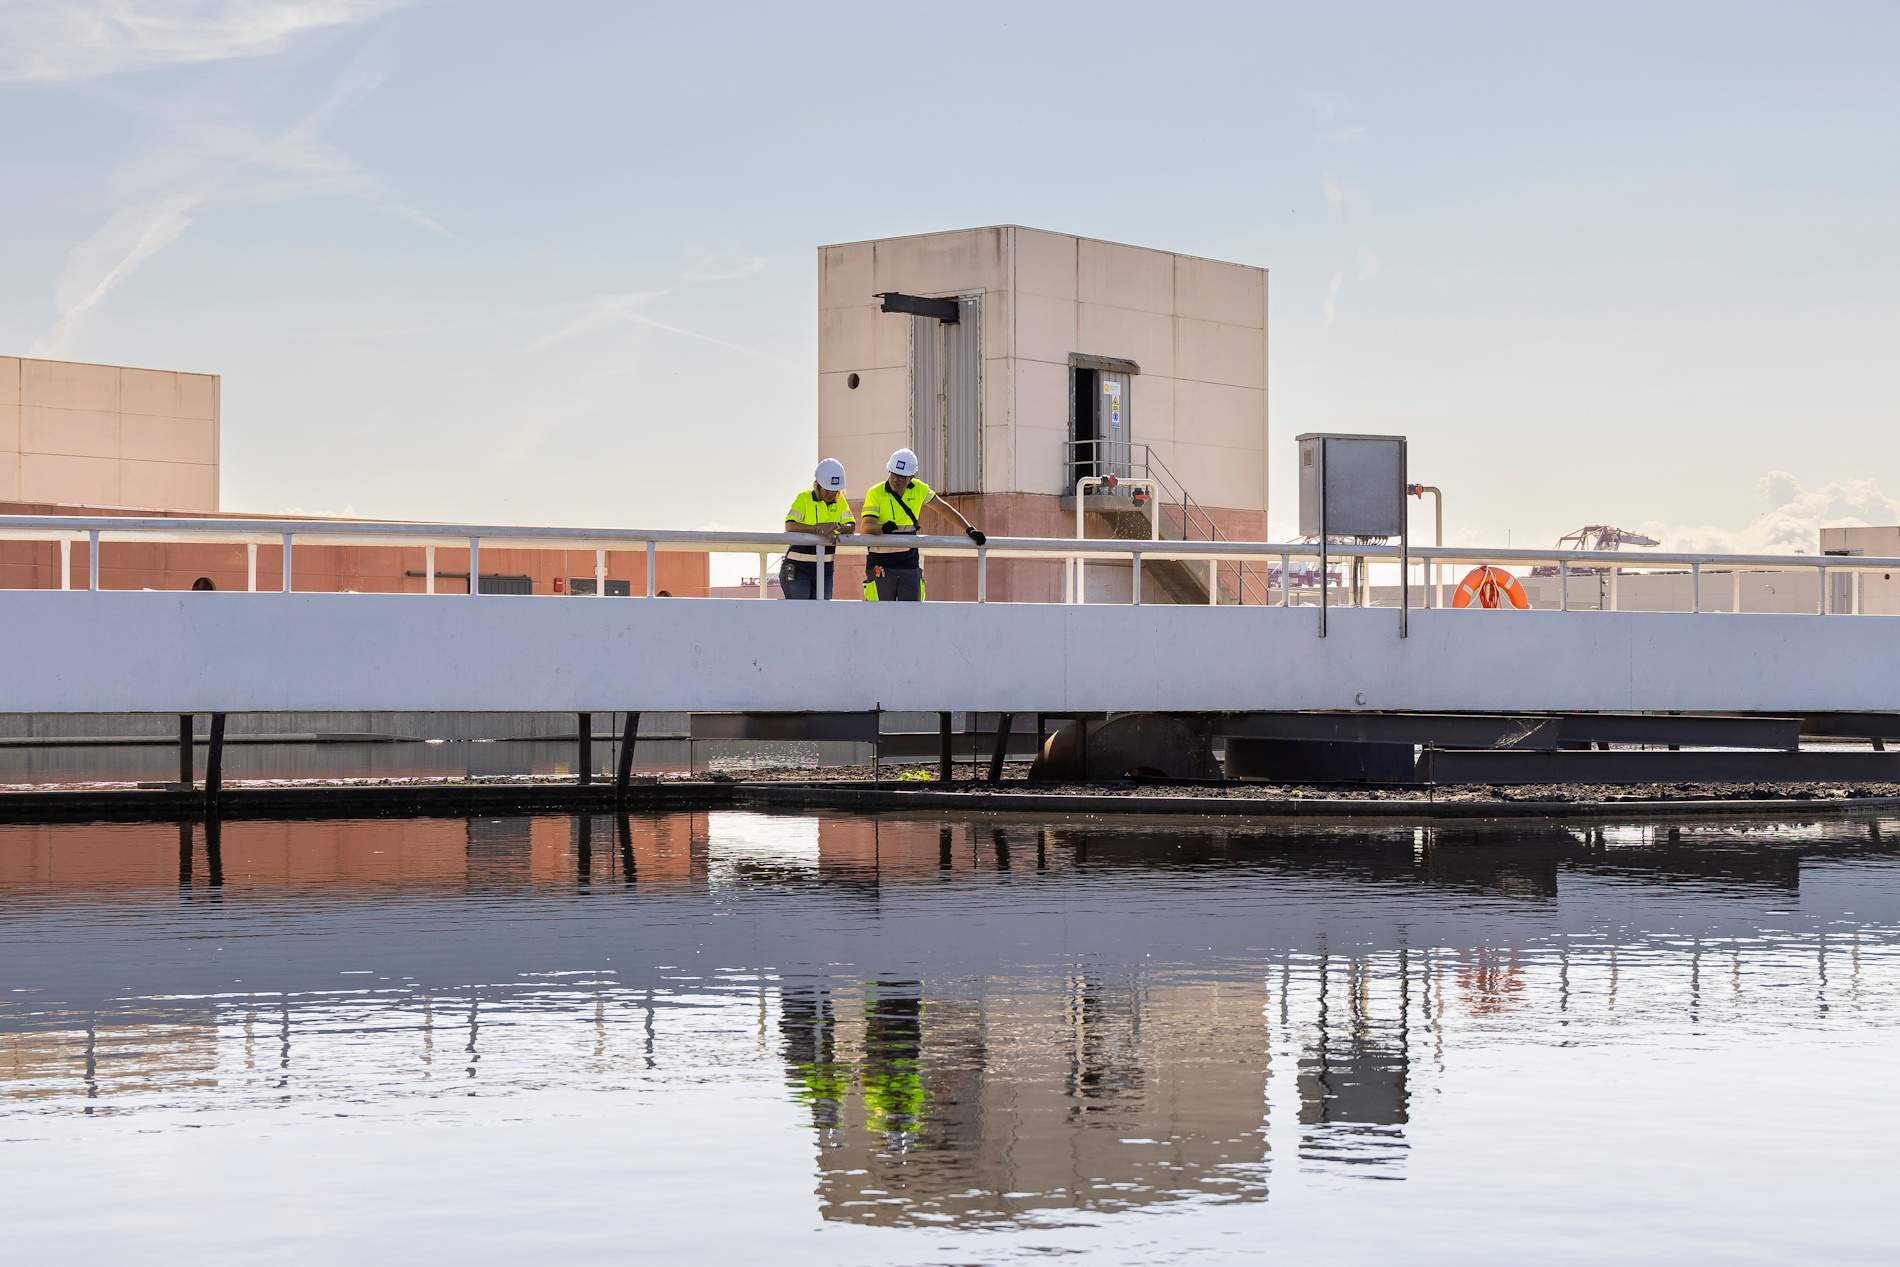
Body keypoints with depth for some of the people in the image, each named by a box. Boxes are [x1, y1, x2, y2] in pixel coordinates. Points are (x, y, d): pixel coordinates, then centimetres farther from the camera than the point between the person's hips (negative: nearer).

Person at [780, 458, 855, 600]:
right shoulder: (804, 498, -7)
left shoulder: (840, 501, 7)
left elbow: (851, 526, -3)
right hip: (799, 567, -5)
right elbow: (790, 526, -21)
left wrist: (836, 528, -26)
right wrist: (819, 529, -32)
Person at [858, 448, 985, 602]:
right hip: (881, 564, -3)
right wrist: (883, 528, -42)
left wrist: (969, 529, 9)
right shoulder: (875, 493, -10)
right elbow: (866, 528, -20)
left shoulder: (919, 489, 1)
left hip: (910, 563, 3)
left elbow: (944, 508, 14)